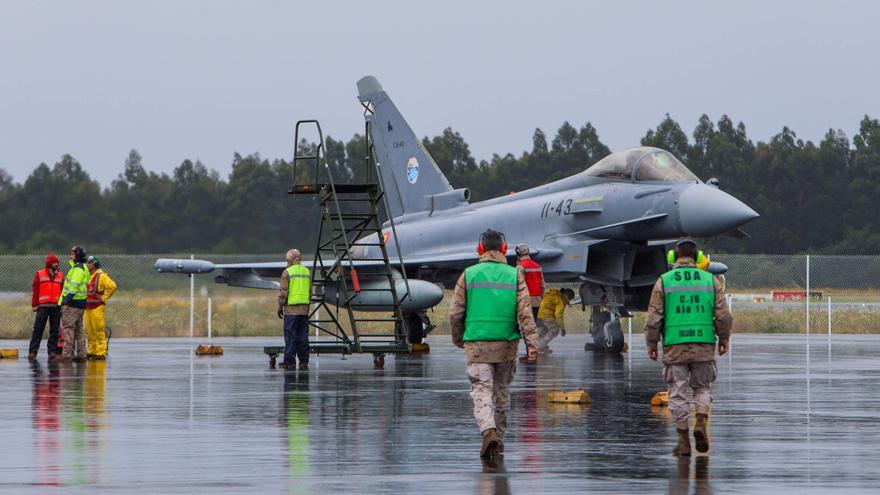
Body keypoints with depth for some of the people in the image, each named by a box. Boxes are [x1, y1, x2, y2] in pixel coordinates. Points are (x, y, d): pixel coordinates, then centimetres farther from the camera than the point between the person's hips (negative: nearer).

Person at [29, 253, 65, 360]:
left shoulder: (60, 275, 13)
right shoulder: (39, 274, 5)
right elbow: (35, 290, 3)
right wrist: (34, 305, -2)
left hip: (56, 307, 3)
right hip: (43, 306, -3)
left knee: (54, 330, 3)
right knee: (38, 329, -5)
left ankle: (52, 351, 7)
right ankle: (33, 351, -4)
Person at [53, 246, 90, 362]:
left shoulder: (77, 269, -14)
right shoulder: (84, 268, 18)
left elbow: (74, 286, -21)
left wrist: (67, 299, -23)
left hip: (72, 302, -10)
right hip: (80, 302, 10)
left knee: (68, 328, -9)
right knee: (79, 329, 12)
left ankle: (67, 353, -12)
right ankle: (81, 354, 13)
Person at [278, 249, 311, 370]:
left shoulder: (287, 272, -7)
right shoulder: (307, 272, 11)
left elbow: (283, 292, -9)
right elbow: (310, 292, 14)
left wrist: (280, 307, -1)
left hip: (291, 309, -5)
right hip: (304, 309, 5)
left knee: (290, 336, -3)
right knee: (302, 336, 6)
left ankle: (290, 361, -5)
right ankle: (304, 361, 5)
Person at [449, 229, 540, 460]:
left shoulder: (468, 275, 0)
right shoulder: (515, 276, 1)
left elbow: (455, 313, 1)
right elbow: (524, 312, -6)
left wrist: (458, 339, 17)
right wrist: (532, 342, -7)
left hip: (476, 344, -2)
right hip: (506, 345, 2)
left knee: (482, 391, -5)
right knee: (502, 392, 17)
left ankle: (489, 431, -29)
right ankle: (499, 439, 26)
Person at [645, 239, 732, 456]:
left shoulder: (664, 281, -1)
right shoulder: (710, 281, 3)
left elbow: (653, 318, -3)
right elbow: (723, 315, 2)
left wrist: (651, 344, 9)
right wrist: (724, 339, 17)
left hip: (674, 346, -1)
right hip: (704, 346, 1)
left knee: (678, 393, 6)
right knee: (702, 388, 17)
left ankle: (683, 440, 5)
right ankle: (701, 423, -7)